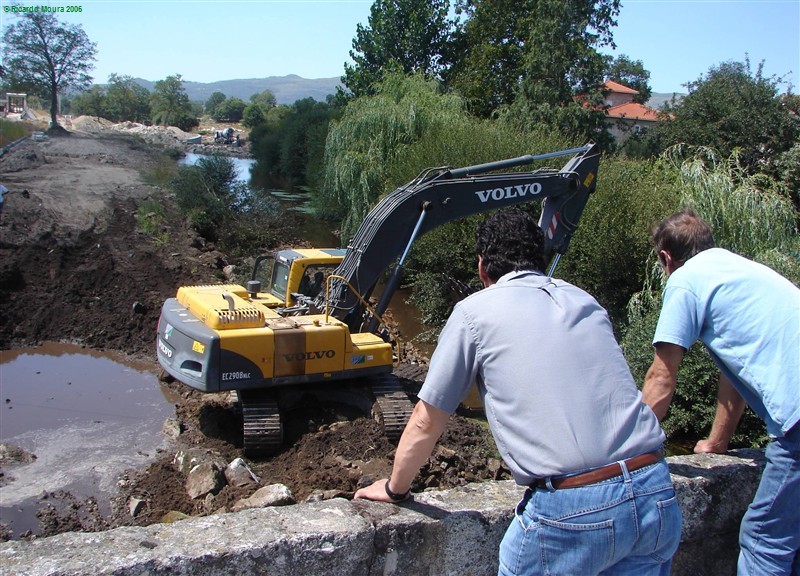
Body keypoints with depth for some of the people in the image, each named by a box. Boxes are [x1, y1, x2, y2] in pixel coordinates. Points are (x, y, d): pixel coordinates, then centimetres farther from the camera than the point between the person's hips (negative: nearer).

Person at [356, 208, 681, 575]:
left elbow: (426, 422, 9)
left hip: (571, 512, -5)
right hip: (656, 494, 5)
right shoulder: (585, 301, 17)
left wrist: (394, 488, 27)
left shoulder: (475, 311, 4)